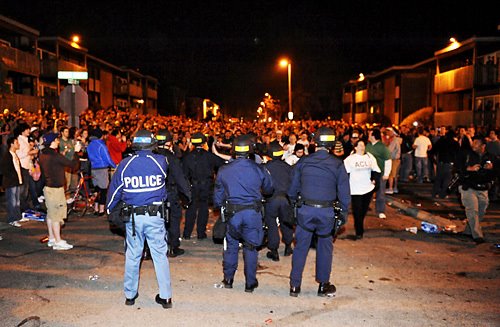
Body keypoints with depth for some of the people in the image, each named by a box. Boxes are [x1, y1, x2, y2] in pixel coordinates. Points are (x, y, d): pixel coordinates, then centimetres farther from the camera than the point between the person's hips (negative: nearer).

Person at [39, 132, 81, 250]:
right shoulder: (55, 156, -21)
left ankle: (52, 239, 25)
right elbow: (73, 165, -19)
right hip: (56, 189, -9)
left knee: (51, 214, 16)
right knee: (56, 215, -4)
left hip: (48, 187, 9)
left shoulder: (43, 155, 7)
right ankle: (58, 242, 2)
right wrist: (76, 152, -6)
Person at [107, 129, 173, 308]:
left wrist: (110, 209, 19)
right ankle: (165, 296, 12)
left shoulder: (125, 164, -3)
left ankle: (130, 295, 26)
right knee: (160, 255, 7)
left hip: (133, 217, 1)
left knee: (132, 256, 14)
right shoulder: (161, 161, -6)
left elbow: (114, 190, 5)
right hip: (155, 216, -1)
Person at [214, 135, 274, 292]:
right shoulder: (259, 169, -5)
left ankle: (228, 279, 28)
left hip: (232, 213, 1)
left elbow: (218, 196, 6)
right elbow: (269, 189, 12)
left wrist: (220, 207, 25)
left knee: (231, 246, 17)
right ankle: (250, 283, 17)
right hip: (253, 213, -1)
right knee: (251, 247, 10)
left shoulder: (224, 170, -3)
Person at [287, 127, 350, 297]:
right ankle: (323, 285, 27)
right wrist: (344, 213, 10)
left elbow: (292, 189, 4)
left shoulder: (302, 162, -3)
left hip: (305, 210, 1)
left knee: (300, 247, 11)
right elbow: (344, 193, -2)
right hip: (327, 212, 0)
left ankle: (295, 286, 18)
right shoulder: (337, 165, -6)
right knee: (325, 247, 15)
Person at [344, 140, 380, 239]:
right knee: (357, 212, -5)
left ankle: (359, 226, 35)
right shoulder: (350, 159, -7)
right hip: (355, 189, -4)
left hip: (368, 188, 4)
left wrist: (374, 179, 1)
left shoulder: (369, 156, 5)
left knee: (364, 210, 14)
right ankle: (359, 232, 5)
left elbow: (375, 169, 13)